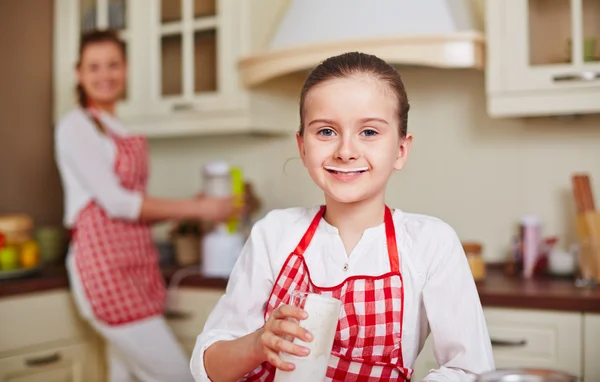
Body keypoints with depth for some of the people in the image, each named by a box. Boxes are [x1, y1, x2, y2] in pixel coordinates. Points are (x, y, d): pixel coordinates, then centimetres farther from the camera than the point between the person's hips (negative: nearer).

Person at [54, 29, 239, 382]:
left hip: (140, 265, 7)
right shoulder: (76, 126, -4)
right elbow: (116, 203, -11)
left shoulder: (122, 132, 17)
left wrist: (185, 211, 7)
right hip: (105, 264, -7)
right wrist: (198, 209, -10)